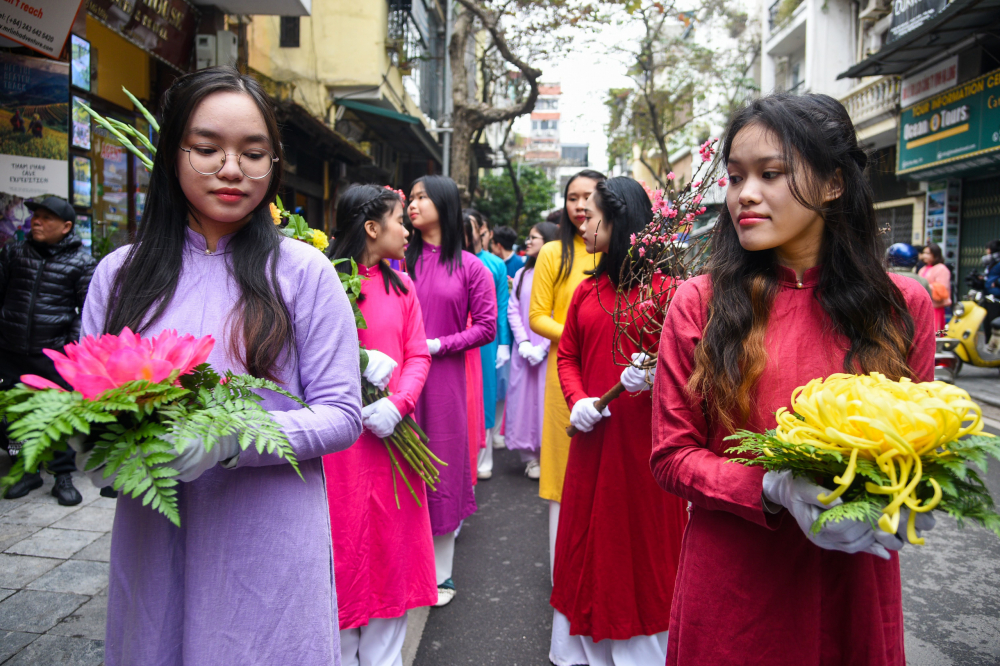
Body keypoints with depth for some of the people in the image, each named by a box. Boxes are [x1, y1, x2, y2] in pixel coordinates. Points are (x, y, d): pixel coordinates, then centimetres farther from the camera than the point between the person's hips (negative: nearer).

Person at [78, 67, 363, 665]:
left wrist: (230, 439, -23)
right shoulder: (120, 274, 4)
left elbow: (342, 414, -8)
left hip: (270, 547, -2)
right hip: (150, 542, 3)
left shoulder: (304, 272, -5)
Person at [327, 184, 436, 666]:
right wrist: (357, 363, -20)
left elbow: (418, 356, 4)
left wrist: (397, 403, -12)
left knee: (391, 543, 12)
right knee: (344, 542, 7)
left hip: (391, 433, 5)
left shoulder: (400, 286, 8)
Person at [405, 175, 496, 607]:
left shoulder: (470, 267, 2)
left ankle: (440, 574, 20)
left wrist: (439, 345, -9)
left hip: (445, 378, -1)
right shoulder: (400, 261, 6)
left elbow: (487, 326, 0)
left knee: (443, 467, 6)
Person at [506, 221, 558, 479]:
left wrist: (543, 347, -14)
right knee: (524, 398, 5)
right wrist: (523, 343, -6)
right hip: (524, 351, 4)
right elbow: (513, 310, 6)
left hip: (548, 349, -4)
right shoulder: (521, 274, 10)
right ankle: (529, 457, 15)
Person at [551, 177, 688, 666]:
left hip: (645, 435, -5)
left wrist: (654, 374, -26)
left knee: (644, 539, 8)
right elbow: (567, 355, 11)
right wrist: (577, 401, -5)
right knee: (589, 536, 14)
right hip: (594, 434, 5)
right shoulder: (586, 290, 9)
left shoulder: (663, 287, -7)